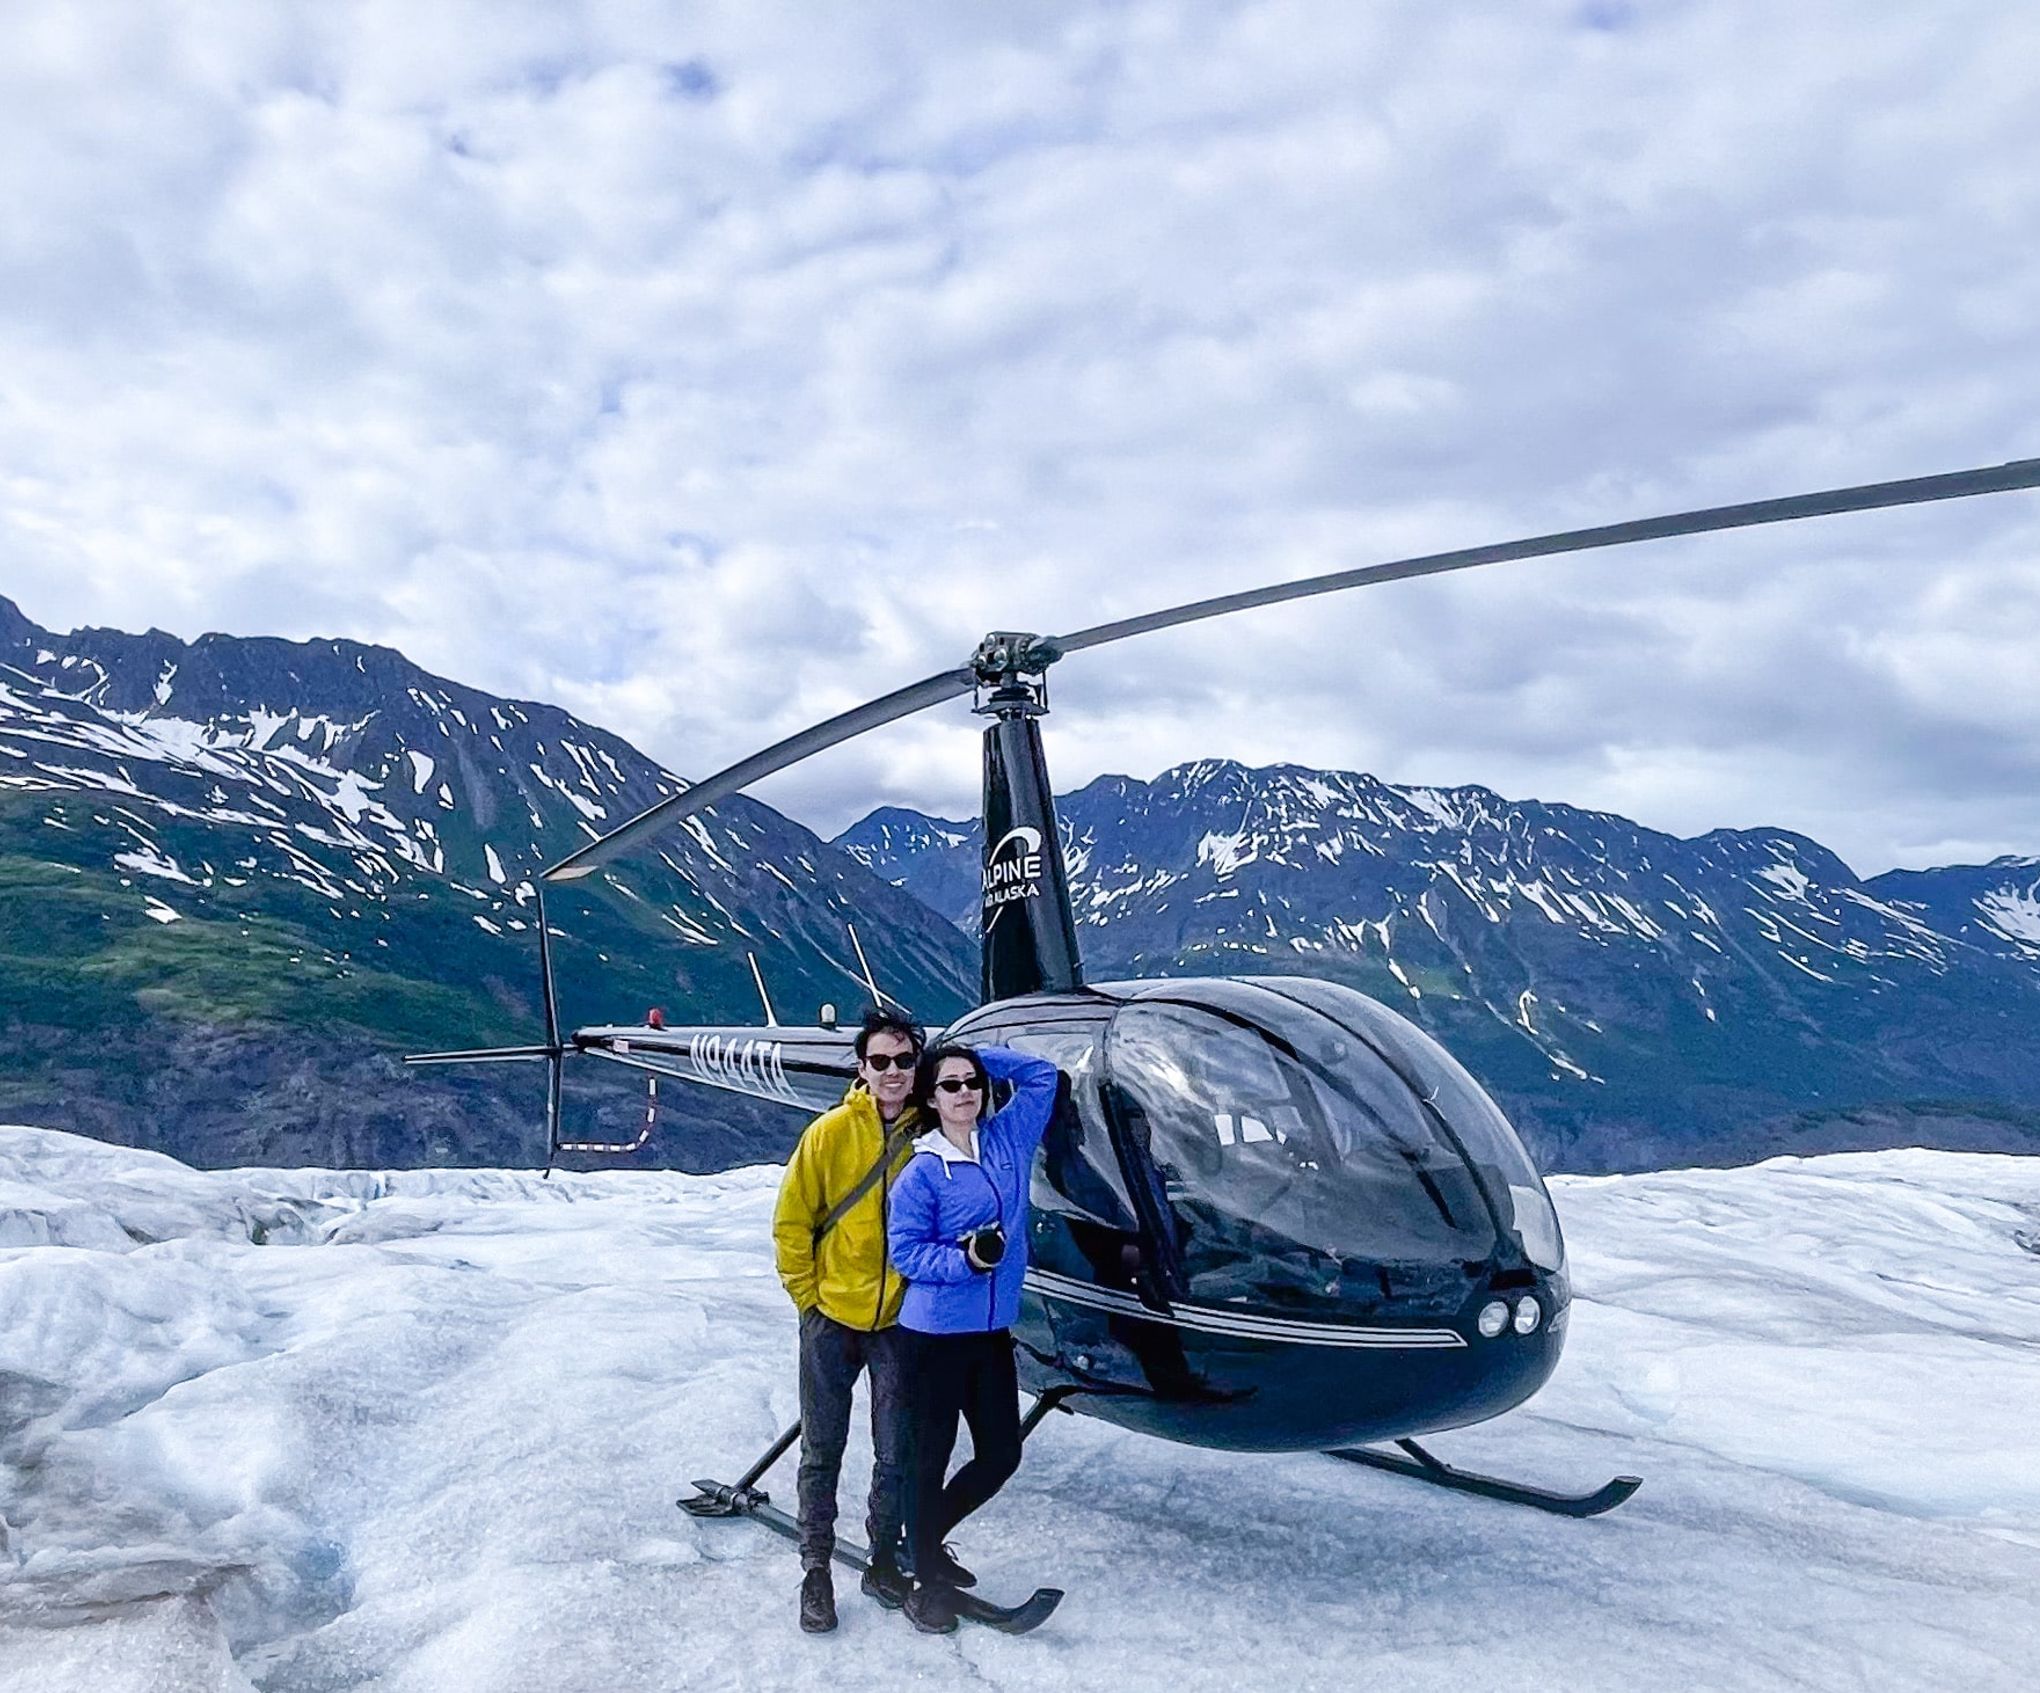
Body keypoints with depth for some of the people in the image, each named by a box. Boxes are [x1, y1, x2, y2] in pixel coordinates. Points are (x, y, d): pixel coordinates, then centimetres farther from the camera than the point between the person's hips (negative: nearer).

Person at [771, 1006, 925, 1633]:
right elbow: (791, 1222, -4)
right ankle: (816, 1570, 26)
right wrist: (806, 1295, -4)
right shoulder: (832, 1131, -10)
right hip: (833, 1319, -1)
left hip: (901, 1322, 2)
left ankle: (883, 1563, 30)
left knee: (895, 1456, 11)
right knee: (822, 1452, 10)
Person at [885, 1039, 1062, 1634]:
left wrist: (976, 1057, 3)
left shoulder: (1009, 1139, 3)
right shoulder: (921, 1172, -10)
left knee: (1001, 1454, 11)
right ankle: (926, 1582, 24)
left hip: (993, 1330, 6)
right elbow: (905, 1251, -9)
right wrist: (965, 1258, -23)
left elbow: (1043, 1073, 11)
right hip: (936, 1332, -5)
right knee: (931, 1456, 6)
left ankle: (927, 1540, 35)